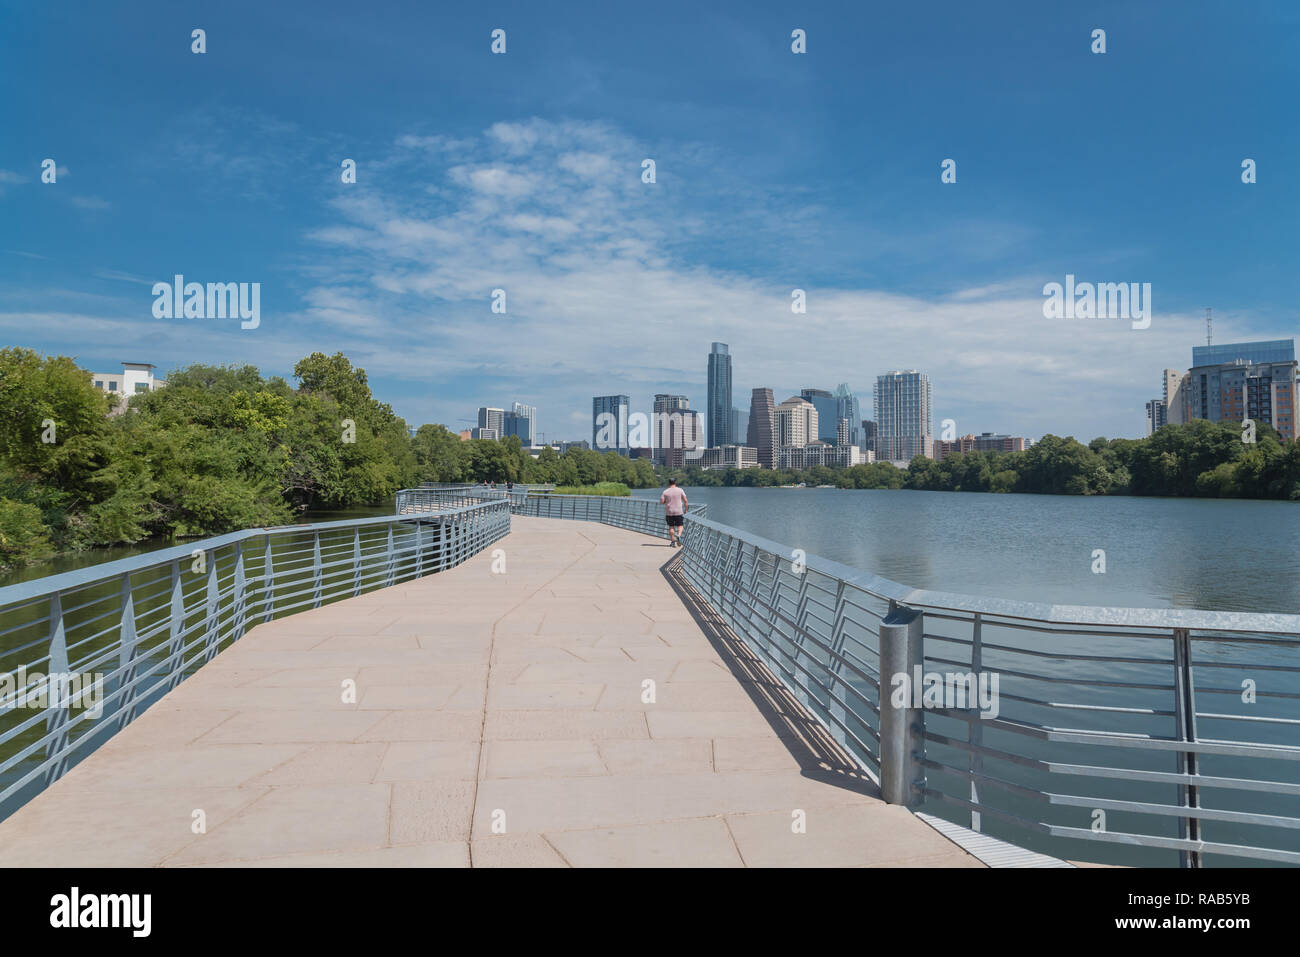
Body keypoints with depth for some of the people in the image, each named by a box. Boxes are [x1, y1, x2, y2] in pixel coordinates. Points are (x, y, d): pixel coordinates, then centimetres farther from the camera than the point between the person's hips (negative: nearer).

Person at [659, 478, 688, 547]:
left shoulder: (665, 492, -2)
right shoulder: (680, 490, -2)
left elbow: (661, 502, -6)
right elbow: (685, 501, -3)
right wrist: (686, 509, 8)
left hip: (669, 512, 1)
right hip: (679, 512, 0)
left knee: (671, 527, 10)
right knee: (680, 526, 9)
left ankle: (673, 541, 9)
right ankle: (678, 536, -19)